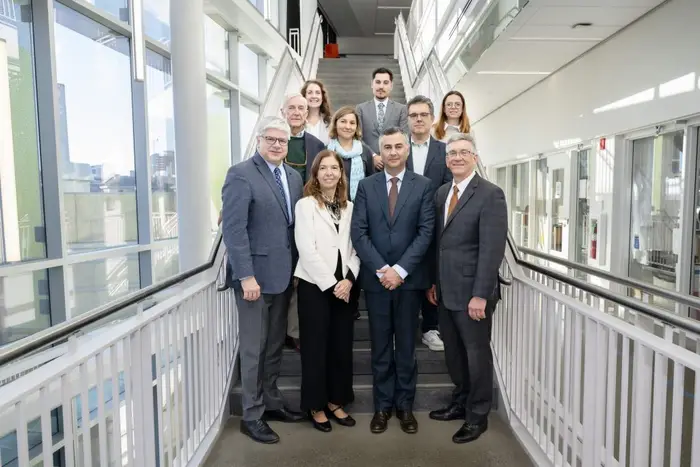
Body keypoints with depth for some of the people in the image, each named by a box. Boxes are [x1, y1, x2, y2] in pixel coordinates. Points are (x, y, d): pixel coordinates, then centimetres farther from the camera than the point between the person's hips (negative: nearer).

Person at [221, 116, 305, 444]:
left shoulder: (294, 177, 11)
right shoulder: (241, 174, -9)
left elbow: (297, 224, 11)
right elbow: (234, 229, -16)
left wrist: (298, 269, 7)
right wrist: (246, 276, -20)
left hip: (284, 274, 7)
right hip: (255, 275, -6)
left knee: (275, 345, 17)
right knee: (253, 348, 4)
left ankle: (271, 402, 32)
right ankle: (251, 415, 19)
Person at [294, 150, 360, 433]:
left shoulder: (349, 207, 10)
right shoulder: (305, 205, -3)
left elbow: (354, 248, 7)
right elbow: (307, 250, -11)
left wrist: (349, 280, -8)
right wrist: (331, 284, -13)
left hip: (345, 286, 4)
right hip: (315, 285, -4)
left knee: (342, 346, 10)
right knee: (316, 347, 5)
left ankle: (336, 401, 27)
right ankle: (316, 406, 21)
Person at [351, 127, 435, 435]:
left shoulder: (422, 185, 2)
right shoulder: (366, 186, 4)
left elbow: (426, 232, -5)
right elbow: (358, 233, -2)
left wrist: (400, 269, -13)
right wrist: (381, 269, -12)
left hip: (409, 278, -1)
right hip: (375, 277, 1)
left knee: (406, 345, 10)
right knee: (380, 346, 10)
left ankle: (405, 405, 24)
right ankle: (382, 405, 23)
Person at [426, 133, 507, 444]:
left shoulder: (490, 194, -11)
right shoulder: (441, 193, 11)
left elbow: (492, 249, -17)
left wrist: (480, 295, -20)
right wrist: (433, 281, 9)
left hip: (472, 292, -6)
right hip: (445, 290, 6)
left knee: (477, 353, 9)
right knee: (454, 352, 17)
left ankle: (478, 416, 25)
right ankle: (460, 403, 36)